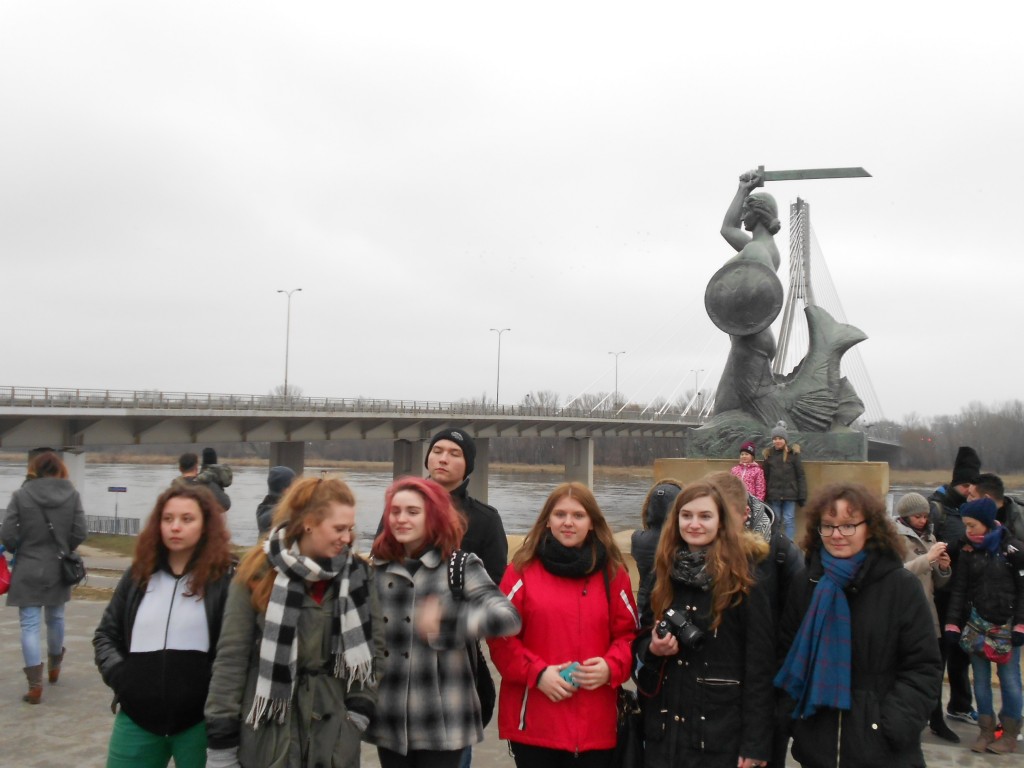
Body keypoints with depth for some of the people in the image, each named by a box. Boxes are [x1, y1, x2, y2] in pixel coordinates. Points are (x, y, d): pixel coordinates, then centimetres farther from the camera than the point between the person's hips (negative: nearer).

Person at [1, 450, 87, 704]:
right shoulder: (72, 495, -5)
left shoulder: (21, 495, -10)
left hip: (28, 571, -3)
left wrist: (20, 551, 11)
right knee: (55, 618, 22)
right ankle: (54, 665, 42)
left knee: (30, 625, 2)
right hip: (59, 570, 3)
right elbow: (79, 533, -5)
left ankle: (35, 684, -2)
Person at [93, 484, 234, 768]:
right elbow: (105, 634, 15)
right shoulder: (139, 574, 8)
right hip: (138, 717, 4)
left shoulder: (225, 579, -7)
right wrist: (116, 673, 0)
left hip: (200, 720, -4)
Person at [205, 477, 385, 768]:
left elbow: (373, 646, 7)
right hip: (269, 730, -2)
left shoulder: (357, 574, 1)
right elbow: (231, 657, -5)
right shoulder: (260, 572, -6)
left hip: (335, 730, 2)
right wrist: (220, 742, -6)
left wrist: (359, 710, -3)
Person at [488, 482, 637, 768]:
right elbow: (500, 635, -1)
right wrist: (537, 672, -13)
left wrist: (611, 667, -11)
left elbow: (628, 634, 9)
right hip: (534, 721, -1)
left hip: (595, 724, 2)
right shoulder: (523, 569, 0)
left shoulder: (612, 572, 6)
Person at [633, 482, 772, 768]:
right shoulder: (662, 575, 7)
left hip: (720, 730, -4)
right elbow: (641, 639, 16)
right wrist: (653, 648, -7)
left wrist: (755, 743, -11)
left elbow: (759, 665, -8)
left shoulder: (743, 582, -7)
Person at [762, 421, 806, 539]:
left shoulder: (793, 453, -2)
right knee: (774, 521, 11)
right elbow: (766, 476, 8)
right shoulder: (769, 454, 6)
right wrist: (764, 495, 6)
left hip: (790, 494, -3)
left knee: (789, 521, 0)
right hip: (774, 495, 3)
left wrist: (802, 496, -6)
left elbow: (800, 476, -2)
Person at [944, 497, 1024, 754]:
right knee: (981, 679, 5)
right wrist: (952, 624, -1)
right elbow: (958, 591, 5)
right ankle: (986, 731, 14)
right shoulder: (967, 552, 4)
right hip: (976, 624, 3)